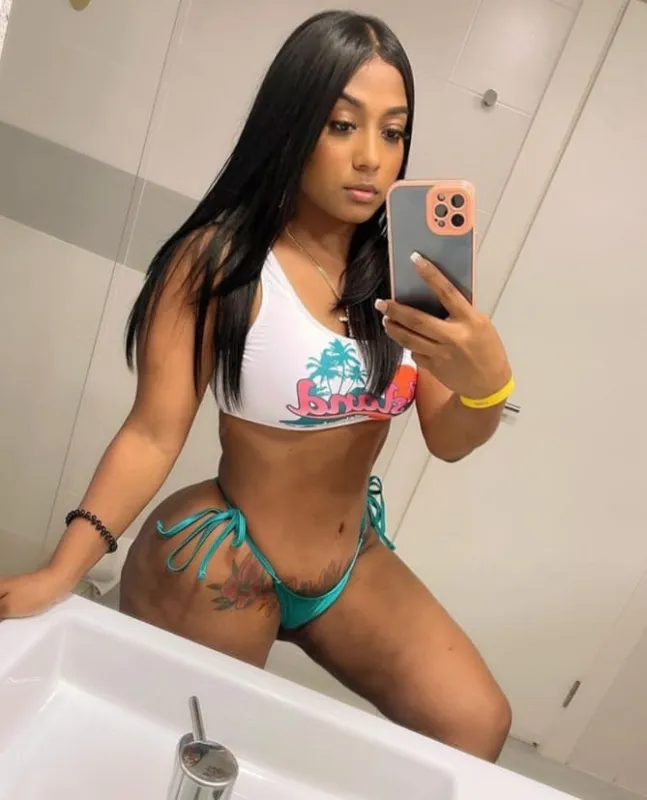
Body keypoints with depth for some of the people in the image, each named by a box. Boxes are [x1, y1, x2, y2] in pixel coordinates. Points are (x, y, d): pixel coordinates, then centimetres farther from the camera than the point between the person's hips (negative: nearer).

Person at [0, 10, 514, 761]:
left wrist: (488, 385, -29)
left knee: (475, 726, 4)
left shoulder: (404, 270, -8)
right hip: (217, 568, -4)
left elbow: (447, 440, -7)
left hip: (352, 561, 5)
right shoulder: (217, 262, -20)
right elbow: (152, 436, -18)